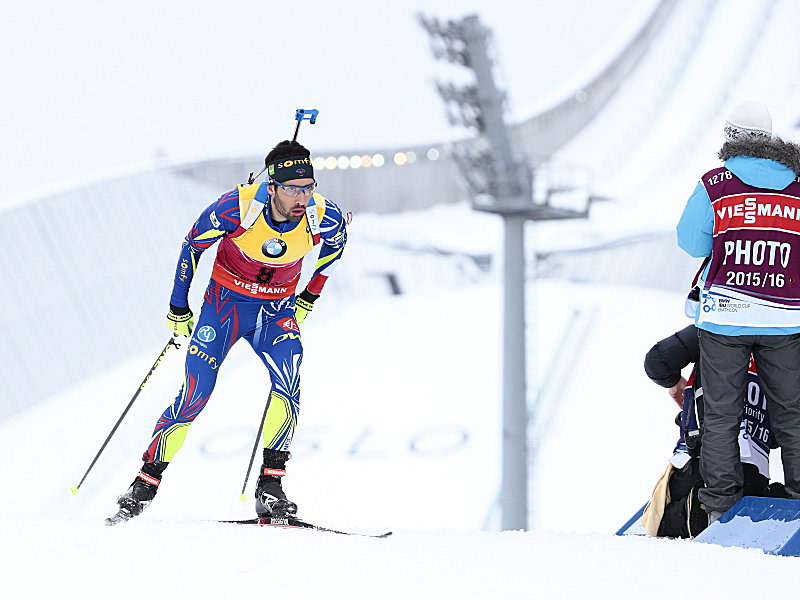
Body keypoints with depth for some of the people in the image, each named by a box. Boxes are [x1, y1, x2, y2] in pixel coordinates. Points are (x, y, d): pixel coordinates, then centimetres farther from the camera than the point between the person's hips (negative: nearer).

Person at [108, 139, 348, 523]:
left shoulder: (323, 217, -21)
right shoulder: (237, 208, -28)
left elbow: (336, 243, 6)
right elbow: (193, 243, -8)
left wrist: (309, 297, 12)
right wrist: (178, 308, -1)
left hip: (277, 311, 2)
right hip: (225, 302, -1)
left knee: (287, 386, -24)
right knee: (194, 397, -8)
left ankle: (270, 489, -20)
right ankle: (145, 485, 6)